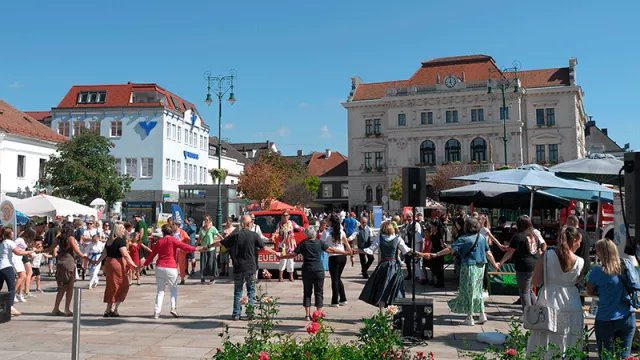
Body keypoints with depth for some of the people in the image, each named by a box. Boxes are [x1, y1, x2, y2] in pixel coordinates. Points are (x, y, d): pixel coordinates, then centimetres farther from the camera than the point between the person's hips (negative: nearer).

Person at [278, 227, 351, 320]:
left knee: (307, 292, 10)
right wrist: (346, 253, 10)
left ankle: (307, 315, 8)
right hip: (319, 270, 0)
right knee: (319, 292, 7)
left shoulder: (303, 244, 1)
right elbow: (331, 250, 3)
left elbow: (293, 254, -1)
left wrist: (281, 256, 12)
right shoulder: (319, 243, 2)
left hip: (307, 271, 0)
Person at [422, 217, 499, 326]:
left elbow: (451, 249, -20)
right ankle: (482, 315, 20)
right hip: (480, 267, 5)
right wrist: (495, 264, 20)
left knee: (468, 291, 5)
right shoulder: (482, 238, 1)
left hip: (469, 267, -5)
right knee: (478, 290, 18)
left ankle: (470, 318, 11)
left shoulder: (464, 239, -14)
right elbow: (488, 253, 6)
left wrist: (435, 254, -19)